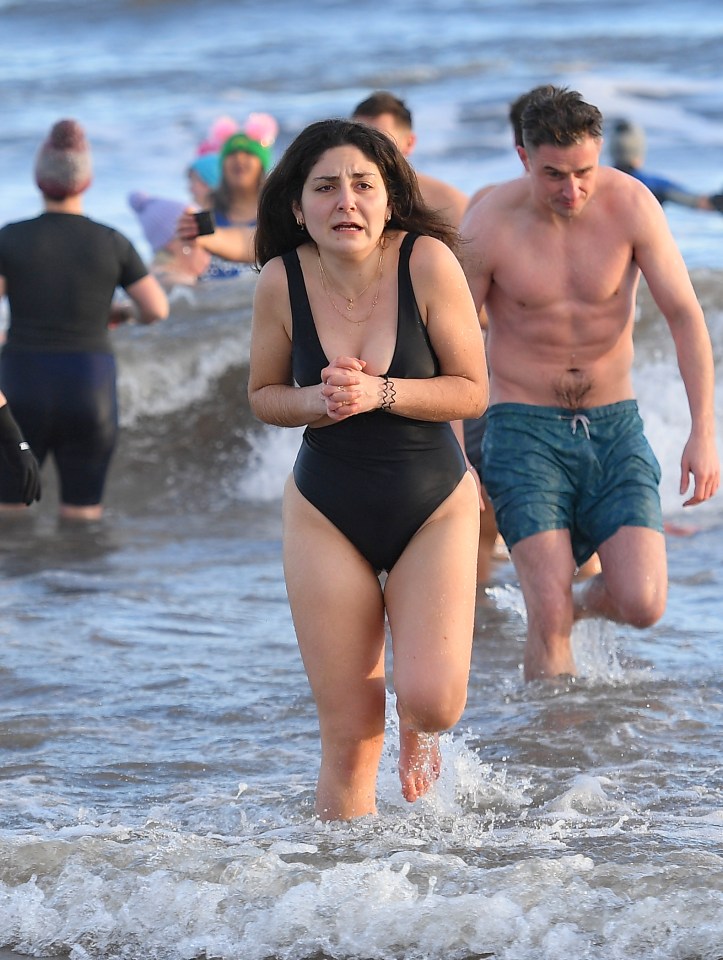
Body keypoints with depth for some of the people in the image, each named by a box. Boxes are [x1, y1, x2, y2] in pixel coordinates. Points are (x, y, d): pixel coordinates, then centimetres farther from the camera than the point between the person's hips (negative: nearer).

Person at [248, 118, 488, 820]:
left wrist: (379, 392, -25)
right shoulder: (283, 280, -11)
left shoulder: (427, 262, -17)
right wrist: (318, 401, -17)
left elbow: (472, 391, -11)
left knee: (432, 702, -16)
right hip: (326, 515, 1)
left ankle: (418, 728, 22)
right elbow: (263, 395, 4)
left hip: (435, 505, -1)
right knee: (350, 737, -1)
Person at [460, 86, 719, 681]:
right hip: (525, 430, -2)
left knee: (643, 606, -9)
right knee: (547, 619, -13)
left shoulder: (631, 204, -10)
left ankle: (580, 603, 26)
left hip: (615, 426, 2)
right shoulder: (490, 226, -12)